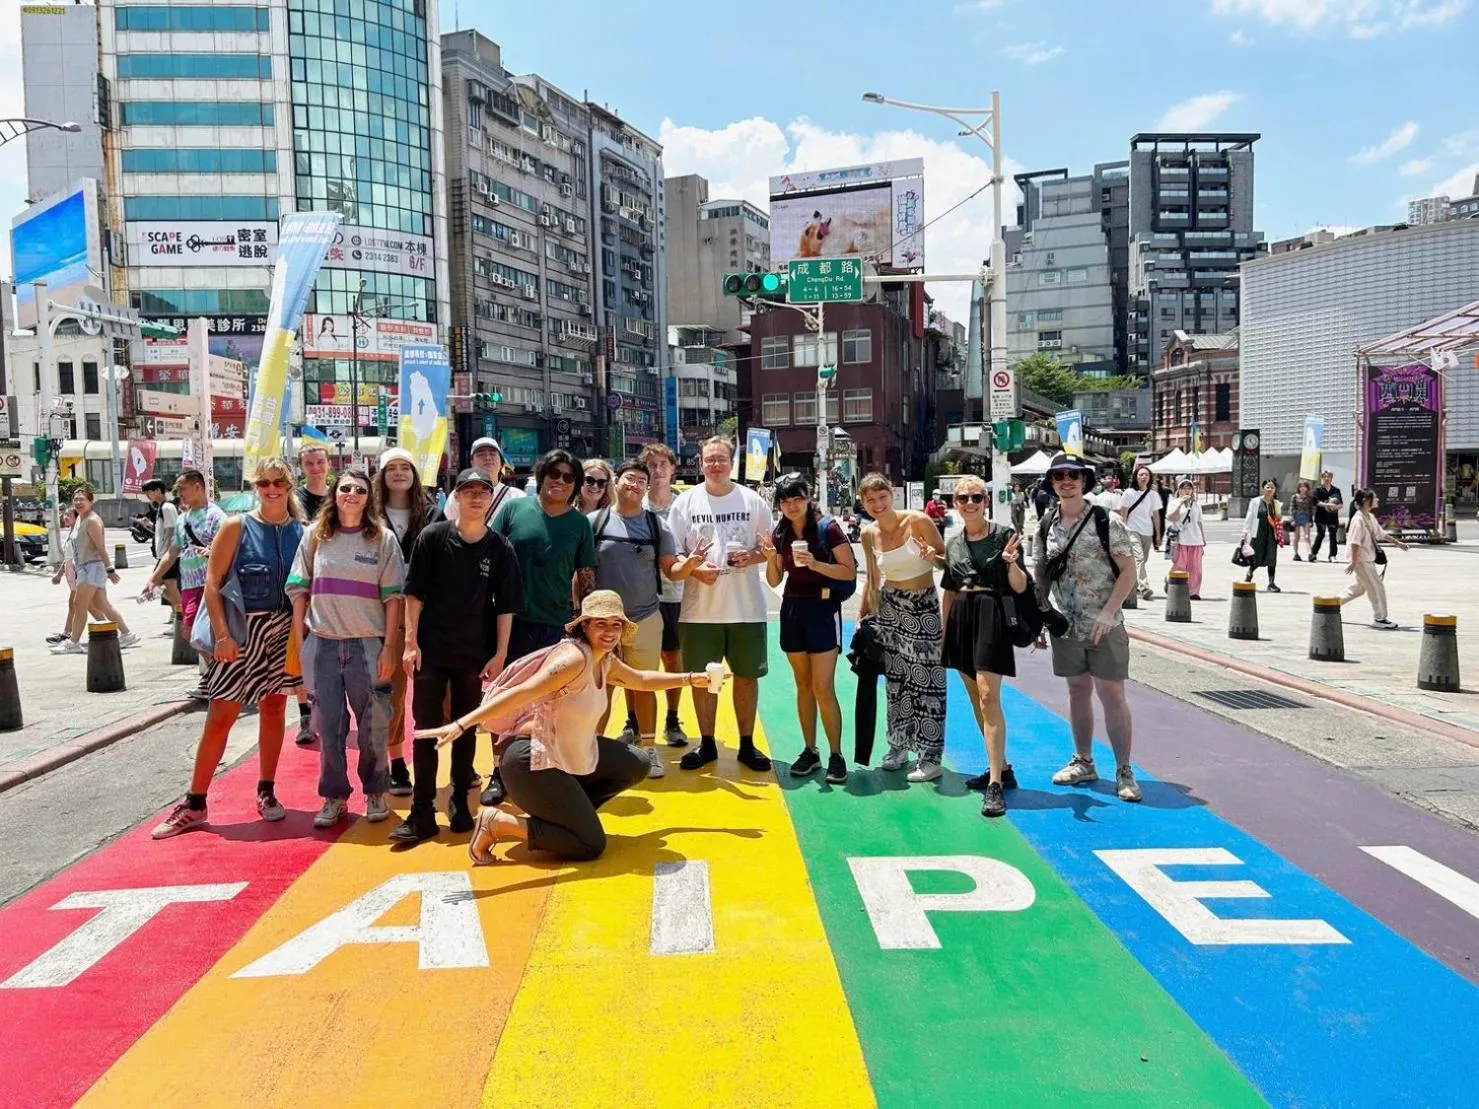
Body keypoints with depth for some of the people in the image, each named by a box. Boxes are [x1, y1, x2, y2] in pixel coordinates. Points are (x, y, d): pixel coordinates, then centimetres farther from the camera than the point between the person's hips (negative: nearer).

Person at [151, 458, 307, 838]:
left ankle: (266, 792, 24)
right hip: (243, 631, -2)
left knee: (273, 707, 11)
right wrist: (222, 633, -12)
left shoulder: (302, 532, 3)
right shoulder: (237, 527, -3)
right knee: (220, 716, -1)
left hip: (285, 631, 3)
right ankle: (194, 804, 8)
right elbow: (212, 582, -5)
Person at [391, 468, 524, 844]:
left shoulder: (500, 548, -2)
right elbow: (415, 593, -2)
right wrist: (410, 642, -7)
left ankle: (460, 801, 24)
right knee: (426, 729, 1)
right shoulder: (432, 537, -4)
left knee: (466, 729, 11)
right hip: (431, 650, -1)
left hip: (475, 654, 1)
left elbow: (506, 606, 1)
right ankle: (422, 813, 6)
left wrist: (501, 653, -3)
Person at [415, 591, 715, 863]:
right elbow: (520, 693, -33)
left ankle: (564, 811, 15)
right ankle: (499, 823, -3)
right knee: (591, 845, -8)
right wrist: (459, 726, -39)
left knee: (637, 765, 11)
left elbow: (641, 680, 27)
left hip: (570, 753, 9)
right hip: (533, 761, -9)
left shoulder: (605, 661, 6)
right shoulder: (575, 658, -23)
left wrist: (692, 679, 31)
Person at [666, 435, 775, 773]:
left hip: (746, 607, 0)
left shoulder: (752, 501, 2)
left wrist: (752, 557, -12)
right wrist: (692, 567, -17)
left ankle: (747, 744, 21)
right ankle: (706, 743, 22)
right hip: (700, 609, 0)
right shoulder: (685, 502, 2)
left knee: (747, 675, 8)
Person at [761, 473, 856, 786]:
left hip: (823, 609, -5)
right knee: (803, 685, 12)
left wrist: (815, 564, -24)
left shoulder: (828, 528, -11)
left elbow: (850, 572, -12)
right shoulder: (780, 533, 4)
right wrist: (770, 558, -10)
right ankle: (809, 751, 20)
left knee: (823, 688, -7)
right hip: (792, 609, 5)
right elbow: (774, 581, 9)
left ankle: (836, 755, 5)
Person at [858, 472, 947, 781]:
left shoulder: (918, 521, -13)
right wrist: (862, 615, 11)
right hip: (889, 607, 4)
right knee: (896, 678, 11)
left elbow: (948, 560, -7)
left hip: (924, 607, -4)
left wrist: (933, 557, -28)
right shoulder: (869, 534, 1)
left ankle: (931, 757, 6)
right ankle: (898, 746, 25)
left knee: (925, 679, -2)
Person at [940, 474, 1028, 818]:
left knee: (989, 697, -14)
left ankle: (996, 784, -14)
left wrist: (1011, 562, -27)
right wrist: (944, 632, 17)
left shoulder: (1004, 535, -6)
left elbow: (1020, 588, -8)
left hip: (991, 615, -7)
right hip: (961, 618, 7)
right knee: (975, 699, 13)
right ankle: (1001, 767, 27)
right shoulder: (953, 543, 10)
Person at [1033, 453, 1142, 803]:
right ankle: (1083, 762, 26)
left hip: (1104, 627, -4)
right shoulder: (1047, 526, 5)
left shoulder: (1107, 521, -8)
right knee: (1078, 690, 14)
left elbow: (1128, 571, -10)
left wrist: (1108, 612, -19)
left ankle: (1123, 770, 8)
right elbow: (1041, 574, 12)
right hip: (1065, 626, 4)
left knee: (1112, 693, -3)